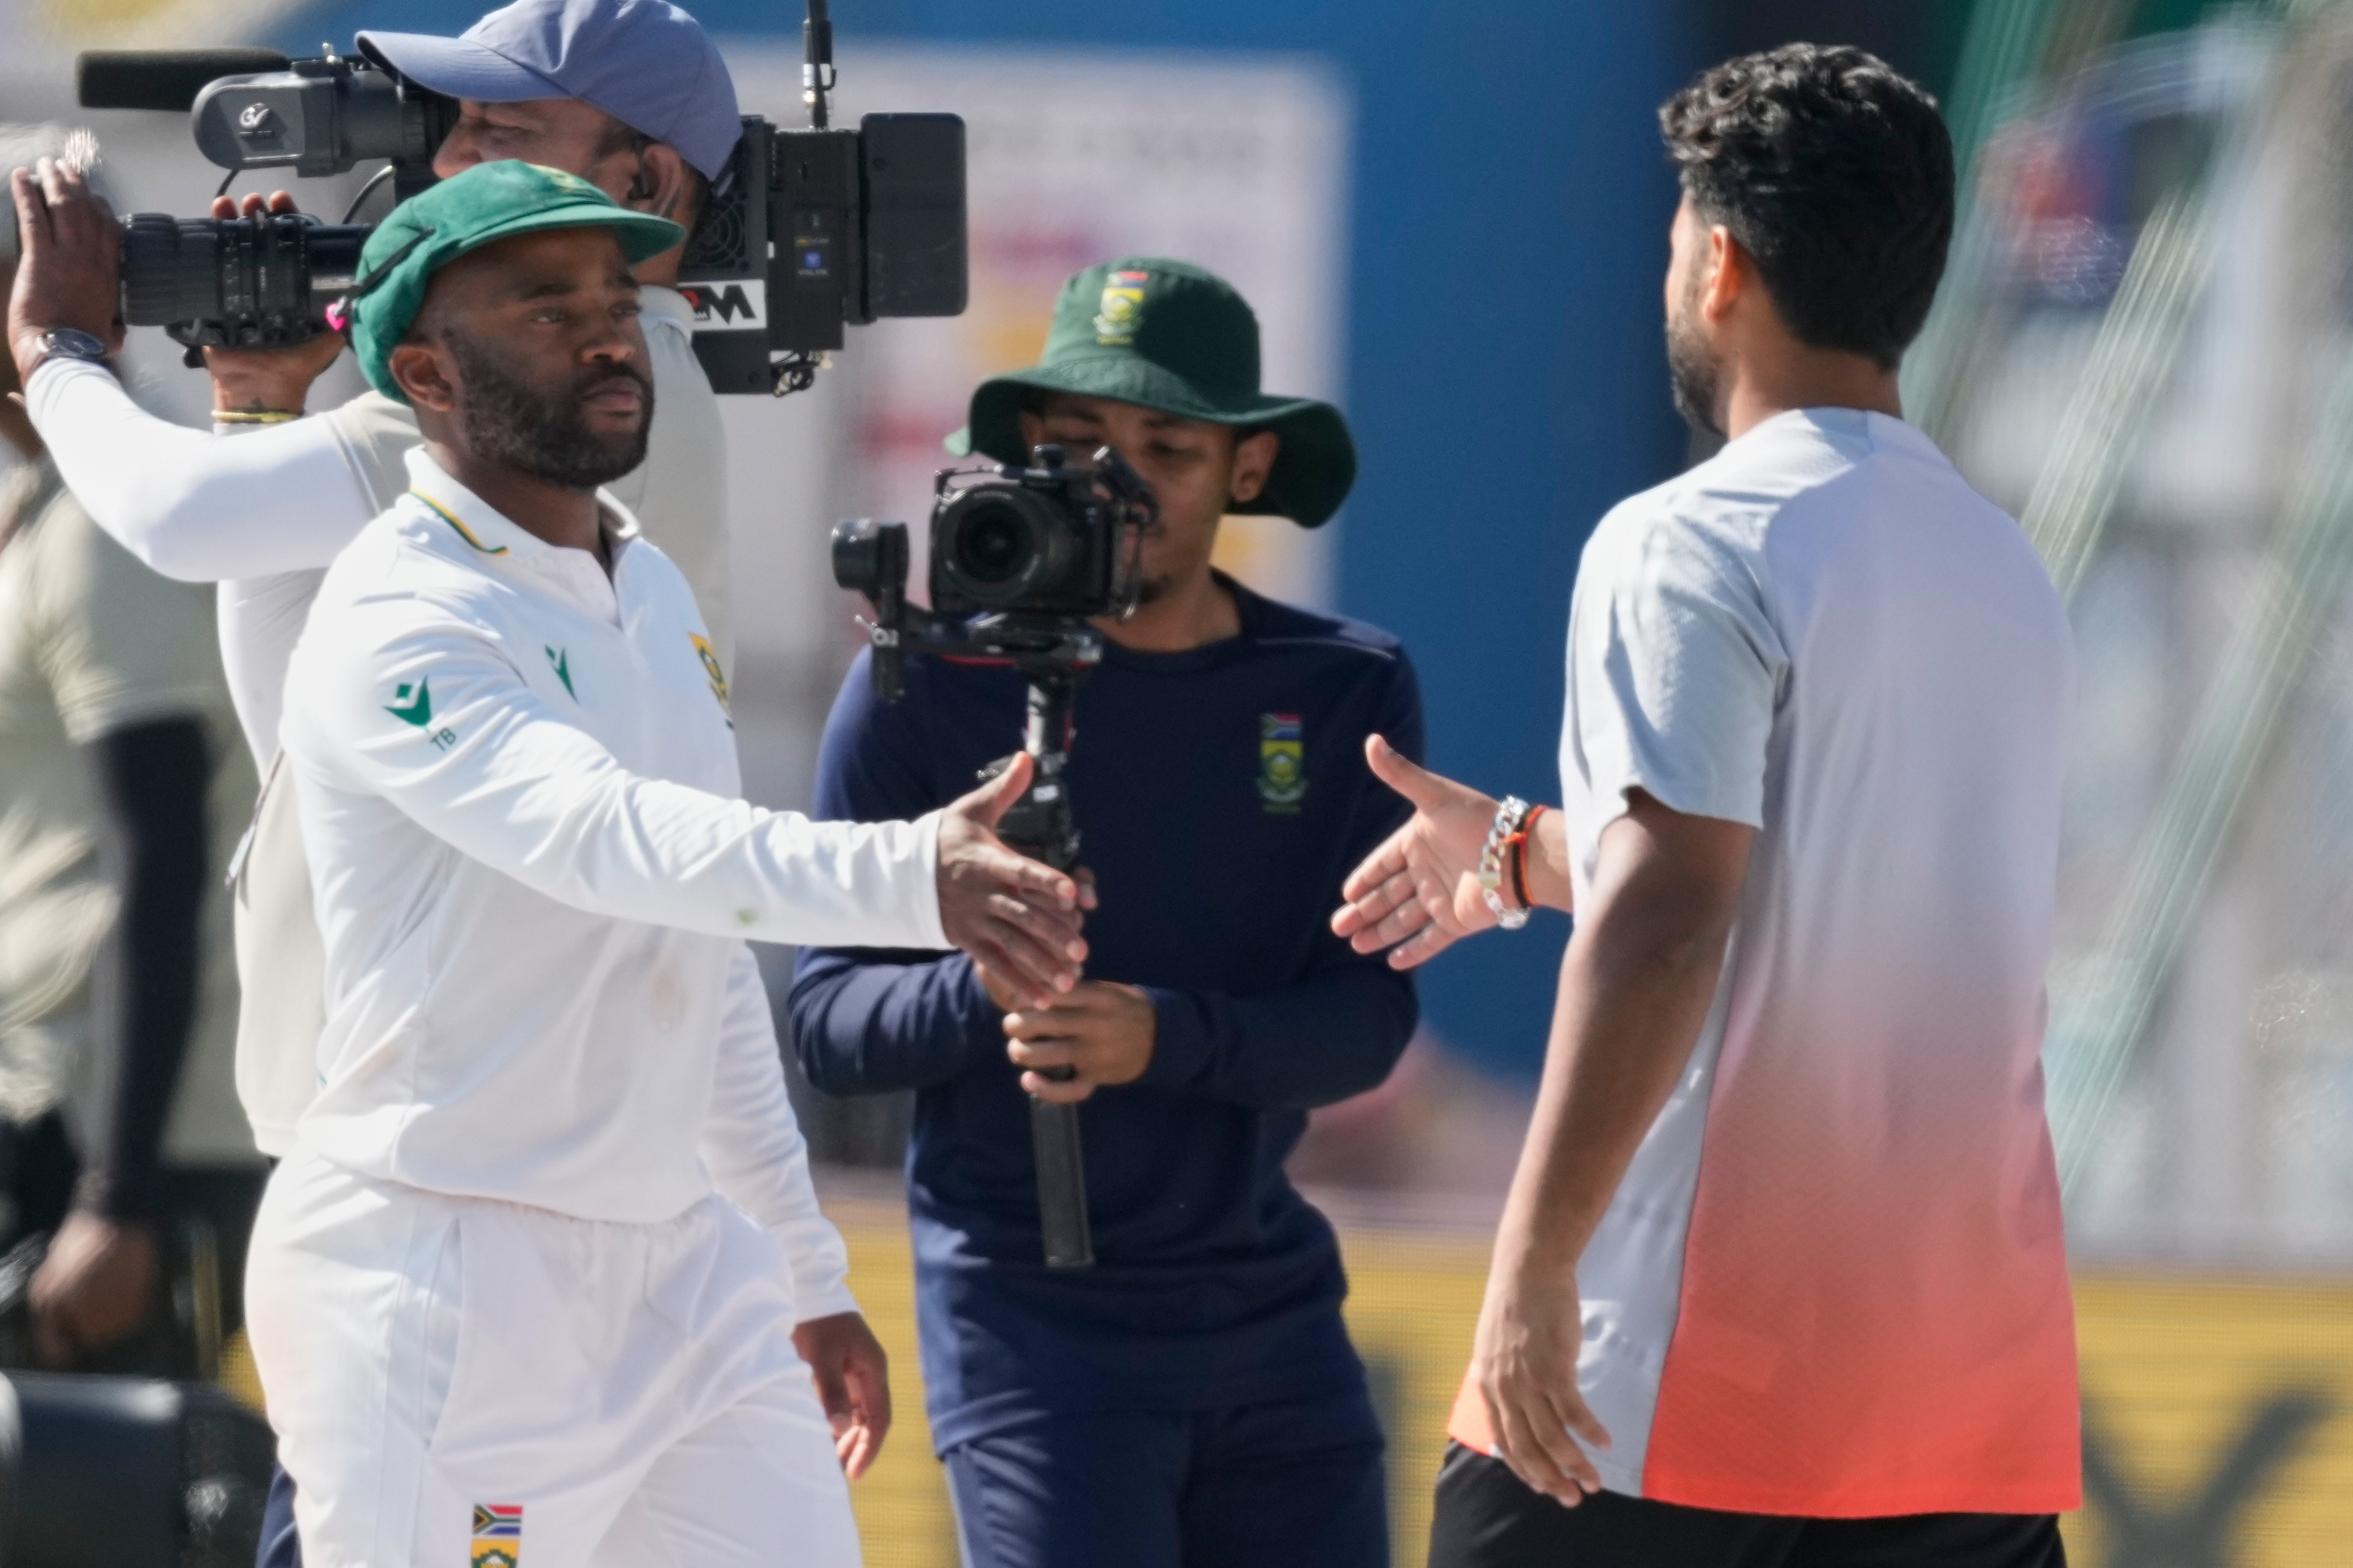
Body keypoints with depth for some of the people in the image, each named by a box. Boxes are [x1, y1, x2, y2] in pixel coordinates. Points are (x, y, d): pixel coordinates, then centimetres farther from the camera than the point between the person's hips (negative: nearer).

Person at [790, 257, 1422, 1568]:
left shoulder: (1347, 692, 4)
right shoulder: (931, 685, -2)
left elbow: (1368, 1022, -4)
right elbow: (829, 1020, -4)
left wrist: (1163, 1035, -23)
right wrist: (980, 993, -26)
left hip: (1270, 1302, 3)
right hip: (1031, 1309, -3)